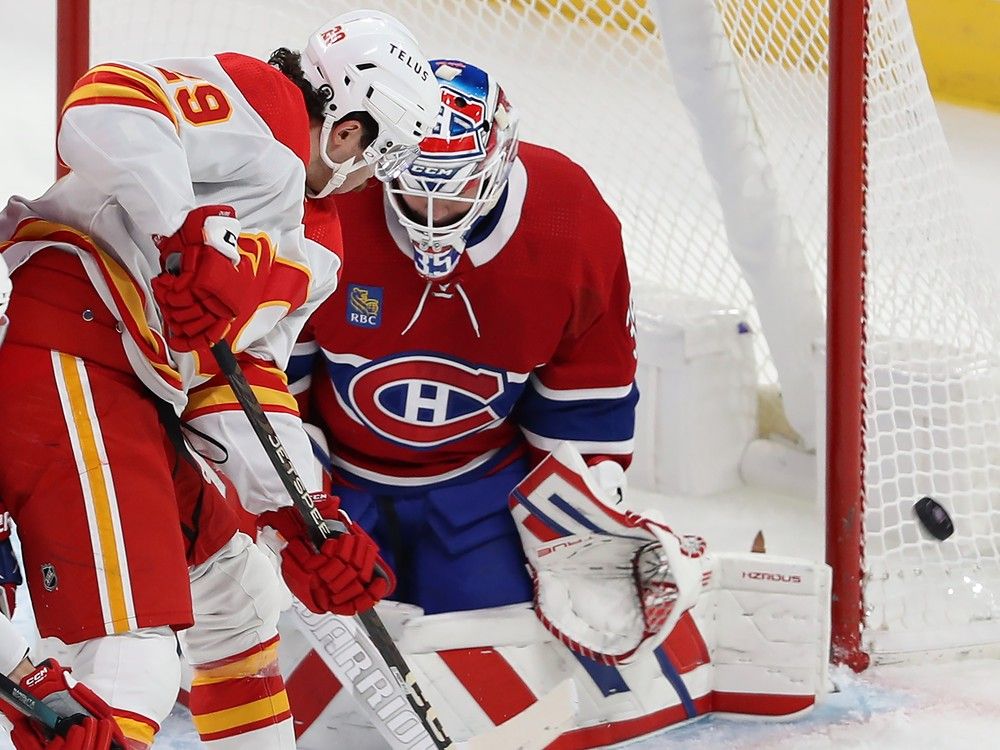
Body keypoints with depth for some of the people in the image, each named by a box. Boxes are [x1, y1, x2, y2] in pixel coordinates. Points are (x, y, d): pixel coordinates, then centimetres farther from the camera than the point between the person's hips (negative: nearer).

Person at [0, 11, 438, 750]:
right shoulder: (256, 103, -6)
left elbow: (247, 375, 20)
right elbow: (104, 107, -21)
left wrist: (306, 519, 10)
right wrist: (191, 235, -30)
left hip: (139, 398, 11)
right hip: (68, 363, -11)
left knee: (236, 594, 28)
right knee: (132, 667, -20)